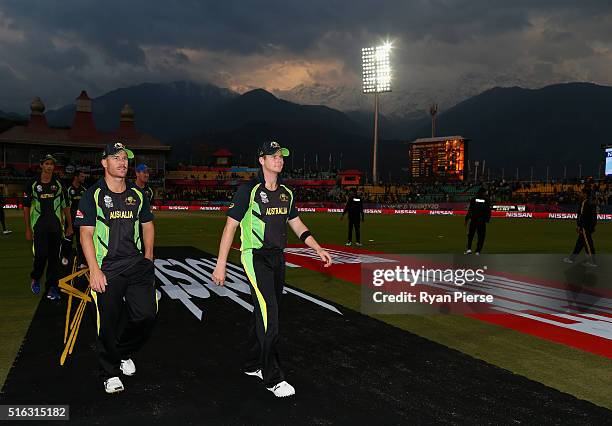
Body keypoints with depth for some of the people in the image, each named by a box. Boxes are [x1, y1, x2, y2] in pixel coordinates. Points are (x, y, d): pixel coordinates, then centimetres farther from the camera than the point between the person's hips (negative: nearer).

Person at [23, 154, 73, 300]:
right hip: (39, 226, -2)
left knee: (54, 256, 1)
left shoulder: (59, 185, 9)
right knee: (41, 254, -8)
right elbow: (26, 207, 5)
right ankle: (35, 278, 21)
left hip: (56, 225, 2)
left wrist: (69, 226, 10)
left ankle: (51, 287, 9)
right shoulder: (33, 185, 4)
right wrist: (28, 229, 1)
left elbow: (66, 206, 13)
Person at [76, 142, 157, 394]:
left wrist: (147, 261, 12)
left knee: (147, 315, -1)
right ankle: (110, 373, 22)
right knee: (109, 322, 2)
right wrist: (94, 270, -14)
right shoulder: (93, 195, -2)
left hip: (137, 266, 4)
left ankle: (123, 353, 28)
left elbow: (148, 225, 20)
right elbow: (86, 234, -6)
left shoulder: (137, 194, 11)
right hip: (107, 269, -4)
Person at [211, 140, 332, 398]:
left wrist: (319, 250, 11)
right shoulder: (249, 191, -9)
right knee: (269, 316, -12)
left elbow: (297, 225, 19)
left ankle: (253, 365, 30)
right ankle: (272, 378, -3)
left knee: (265, 314, 14)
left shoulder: (286, 193, 11)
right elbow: (230, 227, -9)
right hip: (255, 258, -7)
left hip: (277, 258, 7)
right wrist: (220, 265, -12)